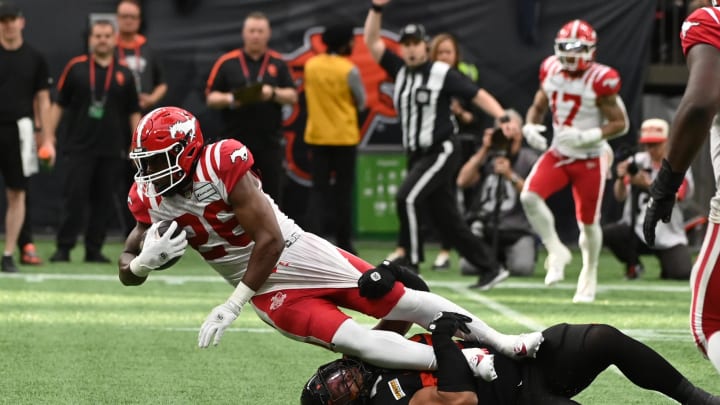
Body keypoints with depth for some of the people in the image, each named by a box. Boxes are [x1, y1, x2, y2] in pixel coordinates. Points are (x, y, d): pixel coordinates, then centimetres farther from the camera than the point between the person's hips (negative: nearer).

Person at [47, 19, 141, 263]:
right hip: (78, 148, -2)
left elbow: (133, 113, 11)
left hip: (111, 151, 2)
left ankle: (94, 250, 11)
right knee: (74, 197, -6)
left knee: (103, 201, 3)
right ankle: (63, 248, 1)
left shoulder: (124, 75, 7)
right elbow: (59, 105, 6)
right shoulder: (75, 68, 3)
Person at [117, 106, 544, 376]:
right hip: (269, 293, 3)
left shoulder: (222, 166, -23)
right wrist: (146, 259, -25)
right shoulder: (149, 199, -7)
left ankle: (504, 344, 11)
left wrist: (232, 306, -21)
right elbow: (127, 272, 0)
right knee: (356, 343, -18)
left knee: (401, 301, -5)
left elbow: (270, 240, -20)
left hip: (299, 255, -2)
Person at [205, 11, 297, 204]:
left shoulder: (278, 64, 7)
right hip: (236, 141, -1)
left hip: (270, 142, 1)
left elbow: (292, 96, 4)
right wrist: (229, 99, -17)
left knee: (271, 195, 3)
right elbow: (211, 97, 4)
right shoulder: (227, 62, 3)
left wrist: (273, 93, -15)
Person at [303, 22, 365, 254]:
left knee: (318, 190, 3)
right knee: (343, 191, 6)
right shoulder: (349, 70, -11)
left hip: (317, 137, 3)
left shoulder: (310, 66, 3)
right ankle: (343, 243, 10)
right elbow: (361, 103, 0)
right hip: (344, 137, -3)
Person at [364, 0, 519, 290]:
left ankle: (411, 264, -16)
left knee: (407, 198, -22)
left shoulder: (442, 74, -8)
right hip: (417, 156, 7)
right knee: (446, 219, 6)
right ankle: (491, 269, 14)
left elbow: (478, 95, -11)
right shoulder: (400, 71, 8)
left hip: (440, 152, -7)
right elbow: (371, 41, 6)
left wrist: (502, 118, -26)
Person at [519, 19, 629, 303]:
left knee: (588, 222, 7)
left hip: (590, 159, -4)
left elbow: (620, 124, -14)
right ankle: (557, 252, -2)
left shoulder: (600, 80, -18)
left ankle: (589, 277, 30)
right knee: (530, 196, -20)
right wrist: (530, 127, -8)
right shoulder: (551, 71, -2)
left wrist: (587, 136, -27)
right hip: (559, 154, 4)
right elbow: (538, 106, 14)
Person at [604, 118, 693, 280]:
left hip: (668, 235, -2)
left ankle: (667, 266, 16)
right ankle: (633, 265, 3)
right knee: (606, 233, -27)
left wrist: (648, 185, -36)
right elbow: (620, 196, -6)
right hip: (637, 232, 2)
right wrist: (621, 178, -27)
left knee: (683, 273, -25)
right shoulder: (636, 162, 3)